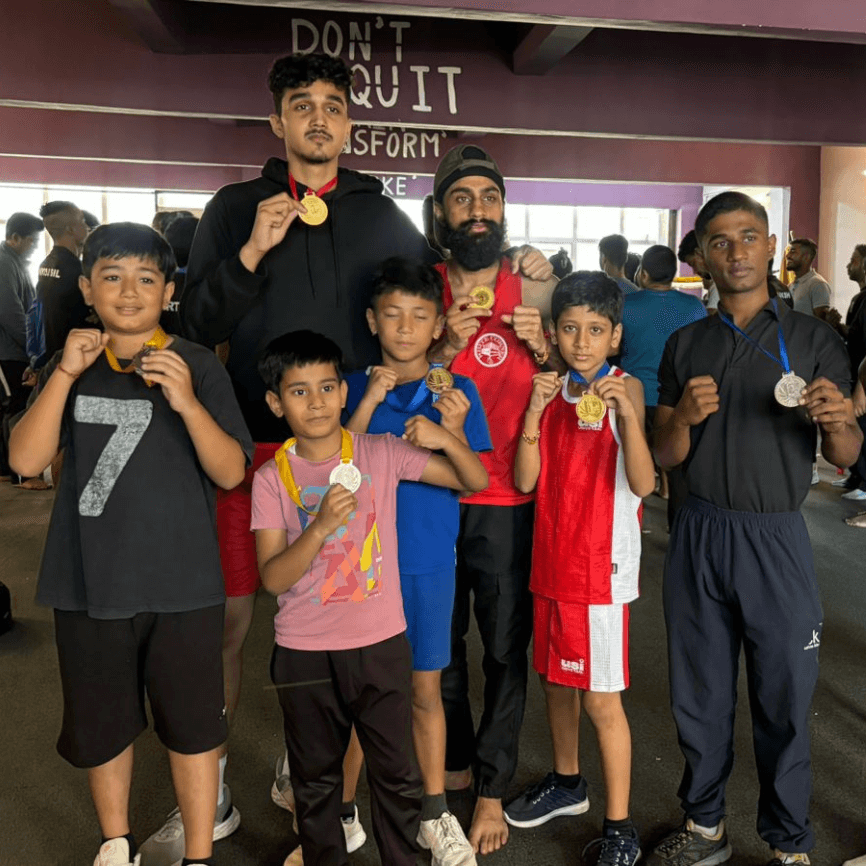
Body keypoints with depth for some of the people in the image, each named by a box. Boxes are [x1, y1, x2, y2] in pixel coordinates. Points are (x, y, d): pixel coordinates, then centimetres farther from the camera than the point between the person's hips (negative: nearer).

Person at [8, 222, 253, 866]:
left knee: (191, 722, 7)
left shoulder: (198, 366, -5)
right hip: (90, 580, 3)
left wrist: (187, 402, -27)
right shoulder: (71, 366, 4)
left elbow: (232, 472, -12)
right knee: (100, 722, 17)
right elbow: (26, 460, -8)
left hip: (182, 582, -3)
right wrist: (65, 374, -18)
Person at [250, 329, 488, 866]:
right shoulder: (272, 479, -6)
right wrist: (321, 526, -27)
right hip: (304, 653, 1)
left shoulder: (382, 454, -6)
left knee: (397, 775, 13)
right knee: (315, 781, 18)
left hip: (381, 643, 0)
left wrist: (446, 438, -21)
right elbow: (273, 578, -12)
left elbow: (476, 481, -2)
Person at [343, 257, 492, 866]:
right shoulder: (353, 387, 0)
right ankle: (343, 804, 31)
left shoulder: (458, 392, -1)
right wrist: (369, 403, -16)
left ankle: (435, 814, 29)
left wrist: (453, 429, -20)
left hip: (428, 559, 0)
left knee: (425, 687, 11)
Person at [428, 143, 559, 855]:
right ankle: (455, 763, 40)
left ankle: (492, 790, 27)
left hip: (509, 505, 0)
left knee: (506, 650, 8)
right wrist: (445, 347, -18)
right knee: (439, 642, 16)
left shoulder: (537, 297, 0)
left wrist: (541, 347, -13)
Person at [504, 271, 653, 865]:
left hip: (602, 565, -6)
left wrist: (628, 413, -35)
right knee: (556, 676, 19)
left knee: (601, 698, 0)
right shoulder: (551, 391, 6)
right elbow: (525, 480, -3)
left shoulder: (625, 389, -10)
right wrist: (534, 411, -15)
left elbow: (643, 483, -22)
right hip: (552, 560, 6)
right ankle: (567, 782, 42)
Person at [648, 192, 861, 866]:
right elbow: (667, 458, 7)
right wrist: (685, 418, -14)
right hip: (699, 534, 2)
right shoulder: (685, 345, 9)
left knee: (784, 702, 6)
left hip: (776, 539, -2)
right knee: (700, 693, 12)